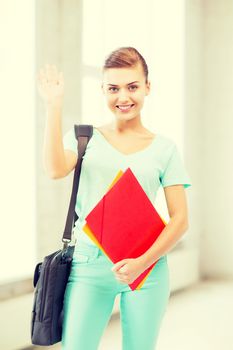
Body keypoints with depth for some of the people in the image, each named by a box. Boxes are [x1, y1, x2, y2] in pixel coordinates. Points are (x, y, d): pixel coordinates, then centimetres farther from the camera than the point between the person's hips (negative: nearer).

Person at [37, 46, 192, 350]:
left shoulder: (164, 148, 6)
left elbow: (180, 219, 2)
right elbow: (56, 169, -16)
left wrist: (142, 262, -12)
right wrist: (54, 105, -14)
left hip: (147, 267, 1)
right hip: (89, 263, 0)